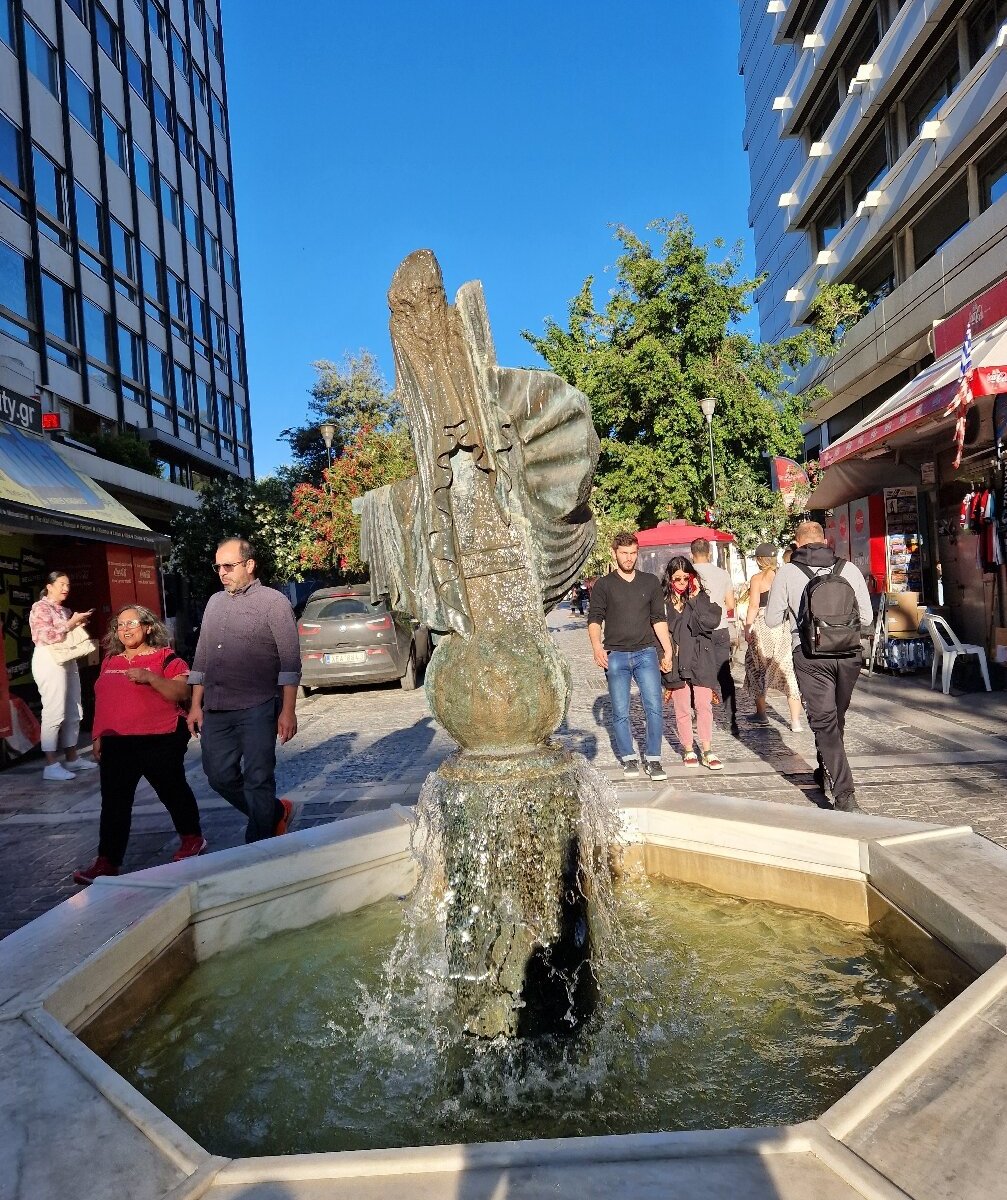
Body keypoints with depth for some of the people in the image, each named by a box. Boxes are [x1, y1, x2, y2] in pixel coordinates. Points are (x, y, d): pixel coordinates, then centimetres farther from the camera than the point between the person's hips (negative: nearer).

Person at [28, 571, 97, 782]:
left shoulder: (65, 610, 20)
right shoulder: (40, 607, -4)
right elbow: (46, 636, -16)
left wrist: (79, 625, 9)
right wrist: (71, 623, -12)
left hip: (68, 660, 9)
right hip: (50, 661, -9)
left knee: (73, 713, 9)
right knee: (54, 713, -12)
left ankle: (71, 758, 16)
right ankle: (51, 765, -10)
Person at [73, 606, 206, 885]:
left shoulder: (166, 658, -4)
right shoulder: (110, 662, 15)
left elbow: (183, 692, -15)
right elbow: (102, 701, 20)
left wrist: (150, 677, -25)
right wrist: (98, 736, 16)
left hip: (159, 740, -5)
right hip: (117, 743, 5)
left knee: (172, 790, 10)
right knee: (114, 802, 2)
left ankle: (192, 838, 29)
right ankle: (107, 861, 7)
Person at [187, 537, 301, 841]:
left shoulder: (273, 602, -4)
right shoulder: (215, 602, 16)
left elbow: (290, 662, -8)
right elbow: (201, 658, 19)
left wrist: (288, 711, -14)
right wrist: (196, 705, 15)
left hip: (257, 710, -6)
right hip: (215, 710, 7)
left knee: (258, 779, -3)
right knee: (219, 776, 9)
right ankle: (276, 813, 29)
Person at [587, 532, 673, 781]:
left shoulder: (651, 582, 10)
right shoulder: (603, 585, 4)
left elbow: (659, 619, 12)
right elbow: (594, 619, 0)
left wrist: (667, 650, 7)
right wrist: (597, 646, -17)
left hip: (646, 653, 1)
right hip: (615, 656, -1)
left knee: (654, 708, -6)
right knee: (620, 713, 3)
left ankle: (653, 760, 5)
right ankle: (629, 759, 18)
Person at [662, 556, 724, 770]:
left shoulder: (701, 597, 4)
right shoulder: (664, 601, -1)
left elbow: (712, 622, -11)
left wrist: (696, 598, -12)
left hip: (701, 659, 1)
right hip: (676, 662, -1)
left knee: (704, 706, 0)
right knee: (682, 709, 6)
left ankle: (707, 751, 8)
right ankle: (688, 750, 19)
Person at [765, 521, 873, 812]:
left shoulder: (787, 572, -1)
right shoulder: (849, 569, 4)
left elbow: (772, 620, 2)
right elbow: (866, 618, 7)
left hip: (810, 654, -3)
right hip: (848, 653, 3)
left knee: (824, 722, 1)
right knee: (837, 718, 21)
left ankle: (845, 794, -7)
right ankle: (825, 772, 40)